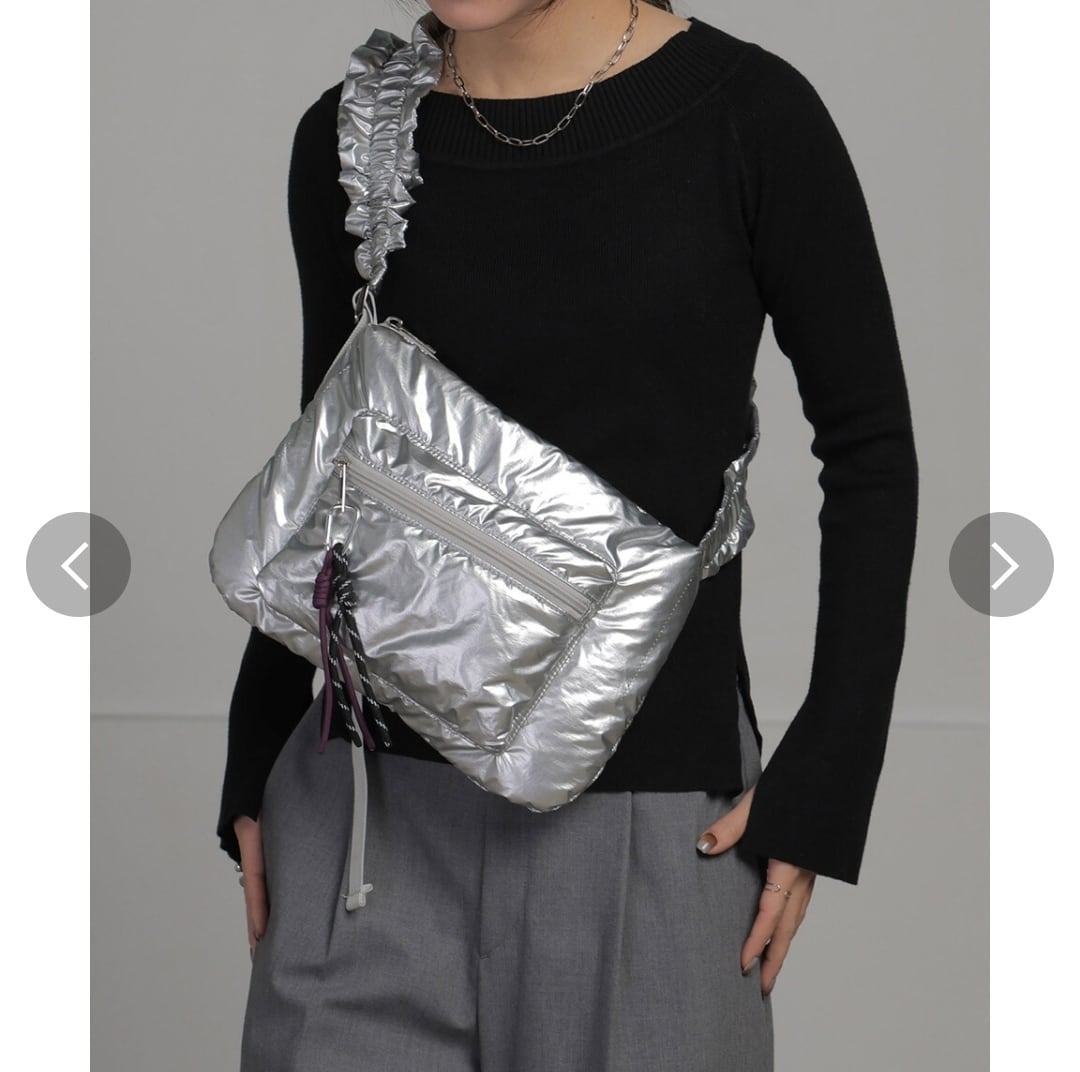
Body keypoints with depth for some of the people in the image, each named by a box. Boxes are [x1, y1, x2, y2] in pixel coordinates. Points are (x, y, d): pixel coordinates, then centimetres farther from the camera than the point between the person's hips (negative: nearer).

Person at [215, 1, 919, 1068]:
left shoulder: (748, 114, -6)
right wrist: (254, 767, 11)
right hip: (374, 795, 3)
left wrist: (824, 781, -6)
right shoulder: (347, 141, 3)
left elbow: (869, 450, -1)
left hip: (649, 816, -2)